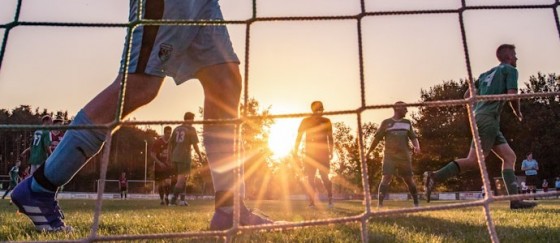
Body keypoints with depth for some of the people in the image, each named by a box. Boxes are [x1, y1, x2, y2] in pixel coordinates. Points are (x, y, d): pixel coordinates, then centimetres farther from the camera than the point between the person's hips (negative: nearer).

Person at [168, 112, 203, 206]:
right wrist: (199, 155, 4)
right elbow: (195, 144, -9)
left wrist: (170, 156, 21)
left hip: (175, 157, 7)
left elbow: (170, 143, 14)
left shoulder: (176, 129, 14)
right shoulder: (191, 129, -4)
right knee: (181, 180, -2)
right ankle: (173, 199, -6)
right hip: (184, 157, -7)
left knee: (183, 178, 17)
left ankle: (182, 200, 17)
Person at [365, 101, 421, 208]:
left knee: (409, 180, 7)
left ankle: (416, 203, 20)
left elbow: (413, 137, 13)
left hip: (404, 156, 3)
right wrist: (369, 152, 9)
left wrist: (417, 146, -9)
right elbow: (377, 138, 8)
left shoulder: (407, 122, 15)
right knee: (386, 178, -15)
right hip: (389, 156, -3)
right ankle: (380, 204, -15)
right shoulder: (386, 122, 5)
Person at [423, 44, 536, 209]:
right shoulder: (510, 70, 4)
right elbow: (512, 96, -7)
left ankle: (515, 199, -1)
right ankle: (435, 177, -25)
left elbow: (468, 95, 22)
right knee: (474, 161, -17)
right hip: (488, 119, -9)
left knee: (509, 156, 6)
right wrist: (518, 114, 10)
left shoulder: (487, 74, 26)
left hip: (481, 117, 9)